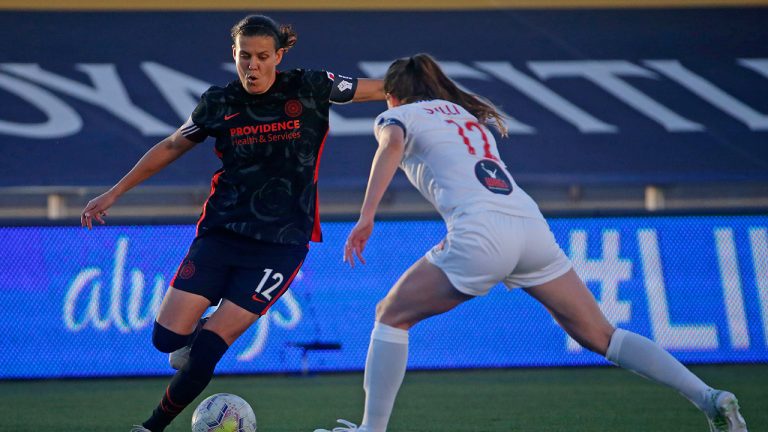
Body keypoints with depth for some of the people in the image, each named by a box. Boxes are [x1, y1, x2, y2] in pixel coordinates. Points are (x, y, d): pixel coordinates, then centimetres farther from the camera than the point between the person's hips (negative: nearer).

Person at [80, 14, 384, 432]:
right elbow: (172, 147, 16)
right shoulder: (219, 103, 1)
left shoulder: (309, 88, -6)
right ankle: (197, 337, 27)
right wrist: (113, 193, 18)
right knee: (167, 337, -9)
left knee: (206, 351, -11)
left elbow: (384, 88, 4)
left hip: (281, 244, -3)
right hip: (220, 234, 3)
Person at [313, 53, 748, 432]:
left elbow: (391, 145, -10)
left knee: (392, 316, 11)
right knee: (599, 335, 10)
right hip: (532, 224, 6)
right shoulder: (468, 115, 32)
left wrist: (366, 217, -17)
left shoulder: (397, 116, 13)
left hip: (481, 235, -6)